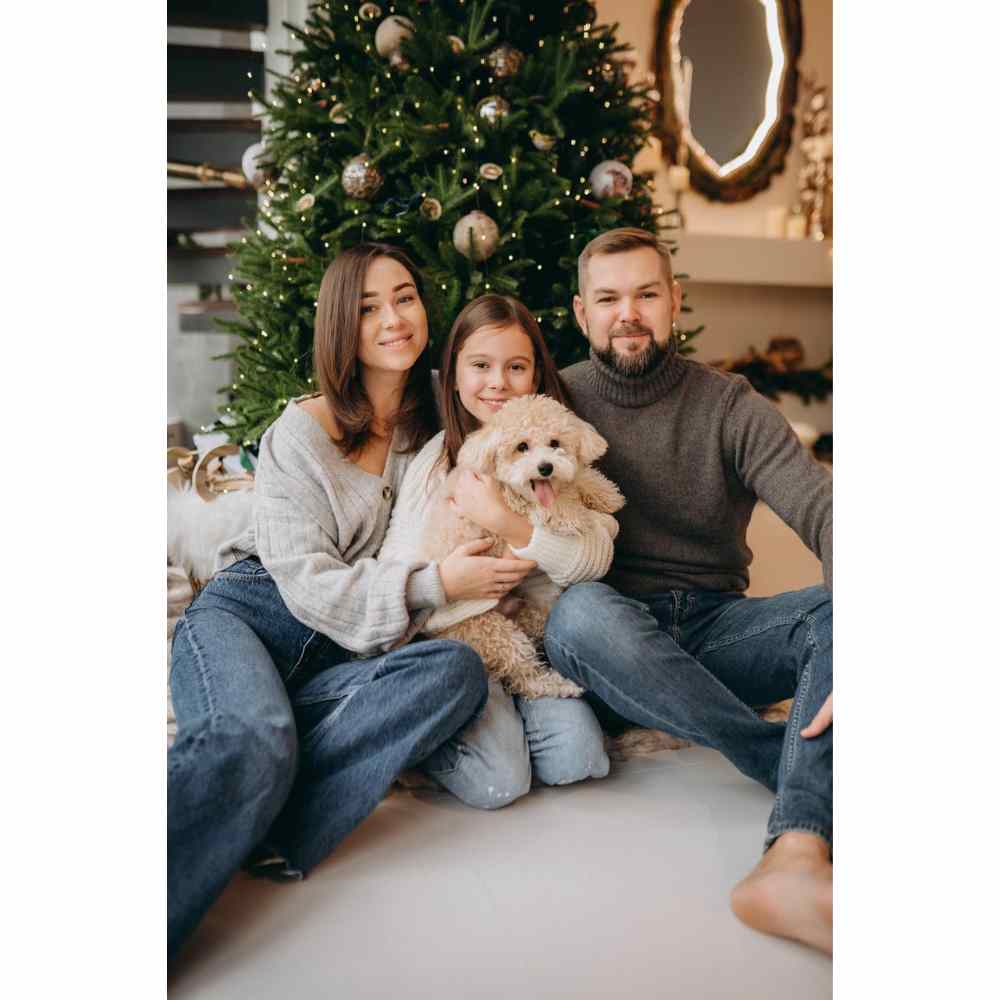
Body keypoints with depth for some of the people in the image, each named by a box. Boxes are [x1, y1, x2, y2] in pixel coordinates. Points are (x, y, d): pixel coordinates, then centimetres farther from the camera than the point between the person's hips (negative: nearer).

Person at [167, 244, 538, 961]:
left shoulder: (437, 424, 13)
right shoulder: (303, 431, -1)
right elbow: (307, 582, -9)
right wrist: (432, 585, -17)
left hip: (343, 658, 4)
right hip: (244, 615, -4)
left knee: (458, 671, -28)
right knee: (255, 740, -37)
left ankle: (252, 827, -34)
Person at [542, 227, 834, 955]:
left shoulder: (728, 406, 1)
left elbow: (821, 510, -15)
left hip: (714, 629, 1)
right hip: (612, 645, -1)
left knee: (831, 612, -26)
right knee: (581, 612, -35)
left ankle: (795, 858, -45)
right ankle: (806, 775, -24)